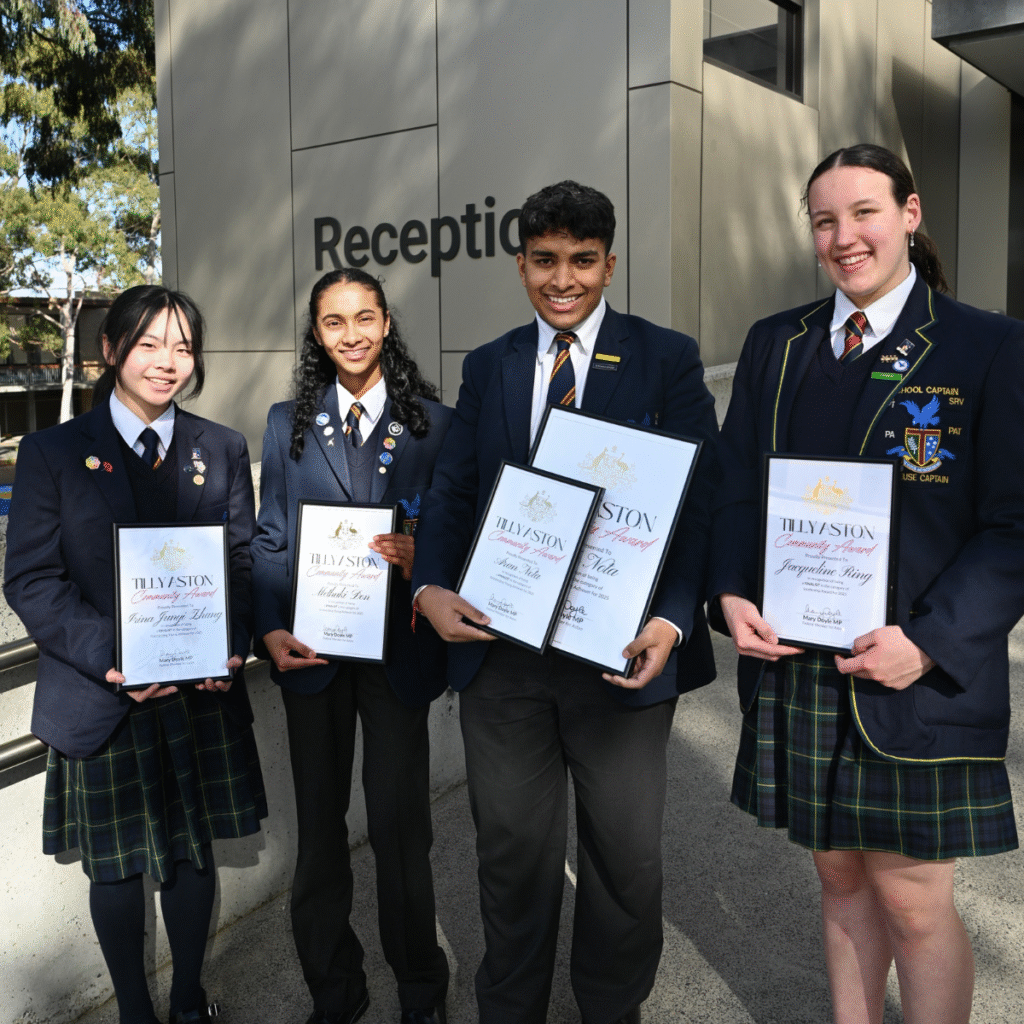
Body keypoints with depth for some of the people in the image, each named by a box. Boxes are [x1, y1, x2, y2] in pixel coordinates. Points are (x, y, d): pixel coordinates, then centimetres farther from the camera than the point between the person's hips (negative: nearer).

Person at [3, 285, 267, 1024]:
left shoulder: (222, 451, 6)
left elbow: (245, 565, 4)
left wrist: (232, 648, -13)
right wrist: (109, 656, -20)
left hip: (203, 694, 2)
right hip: (103, 700, -2)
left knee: (194, 853, 15)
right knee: (116, 866, 12)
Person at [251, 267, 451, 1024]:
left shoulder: (433, 422, 2)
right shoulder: (289, 422, 9)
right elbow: (270, 540, 7)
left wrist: (420, 557, -19)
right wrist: (272, 631, -6)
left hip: (397, 649, -2)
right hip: (313, 648, 3)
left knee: (399, 825, 2)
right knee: (319, 825, 12)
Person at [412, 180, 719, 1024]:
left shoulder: (668, 360, -1)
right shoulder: (488, 367, 10)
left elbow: (699, 503, -6)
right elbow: (452, 490, 7)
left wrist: (671, 620, -20)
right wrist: (432, 587, -11)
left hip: (621, 651, -2)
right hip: (501, 648, 3)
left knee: (627, 857, 14)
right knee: (513, 850, 16)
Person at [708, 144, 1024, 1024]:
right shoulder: (776, 344, 8)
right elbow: (736, 488, 10)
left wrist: (930, 642, -17)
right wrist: (733, 595, -6)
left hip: (917, 677, -3)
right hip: (792, 666, 4)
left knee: (913, 900, 6)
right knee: (841, 877, 17)